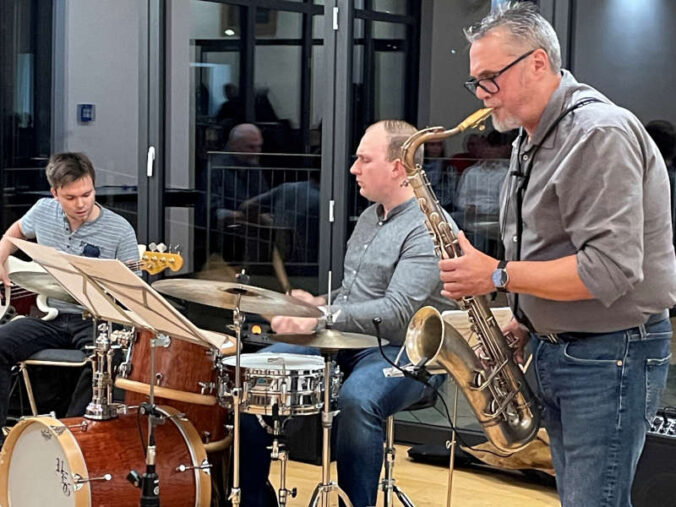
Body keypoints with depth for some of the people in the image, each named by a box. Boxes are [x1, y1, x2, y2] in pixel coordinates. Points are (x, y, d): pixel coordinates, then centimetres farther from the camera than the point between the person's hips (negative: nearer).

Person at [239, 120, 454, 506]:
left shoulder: (430, 229, -15)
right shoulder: (371, 216, 15)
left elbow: (398, 312, -25)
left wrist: (322, 319, -29)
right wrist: (320, 305, 6)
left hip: (404, 353, -9)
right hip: (346, 343, 9)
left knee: (357, 399, -39)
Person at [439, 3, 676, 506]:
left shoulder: (599, 134, -19)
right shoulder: (532, 139, 12)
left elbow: (611, 268, -26)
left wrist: (498, 276, -20)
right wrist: (522, 324, 6)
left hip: (612, 355, -9)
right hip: (553, 350, 9)